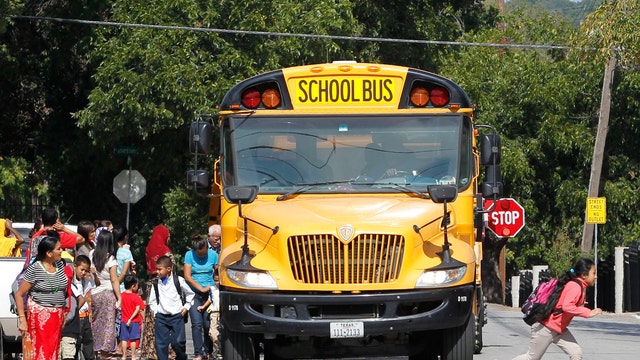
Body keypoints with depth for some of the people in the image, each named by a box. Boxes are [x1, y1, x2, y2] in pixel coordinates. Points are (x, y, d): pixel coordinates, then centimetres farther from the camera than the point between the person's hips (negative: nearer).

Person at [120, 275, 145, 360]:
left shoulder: (121, 295, -1)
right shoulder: (136, 297, -13)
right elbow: (138, 309, -19)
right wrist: (131, 319, -14)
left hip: (124, 321, 3)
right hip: (134, 321, -3)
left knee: (124, 339, 7)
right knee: (133, 339, 4)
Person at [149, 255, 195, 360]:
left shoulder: (178, 281, -2)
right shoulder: (156, 283, 5)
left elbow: (190, 294, 12)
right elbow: (152, 301, 15)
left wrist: (186, 307, 5)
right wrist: (155, 312, 4)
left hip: (177, 316, -2)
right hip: (161, 317, 3)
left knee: (178, 342, -5)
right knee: (160, 343, -2)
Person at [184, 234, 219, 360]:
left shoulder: (213, 255, 2)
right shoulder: (189, 255, -2)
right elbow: (187, 276, -6)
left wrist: (215, 287, -10)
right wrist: (201, 289, -12)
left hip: (209, 293, 1)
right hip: (194, 293, -1)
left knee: (208, 324, -1)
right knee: (197, 323, -11)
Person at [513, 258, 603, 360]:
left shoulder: (580, 286, 6)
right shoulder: (575, 286, -23)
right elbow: (567, 307, -38)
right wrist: (588, 313, -35)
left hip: (559, 329, 9)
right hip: (546, 328, -9)